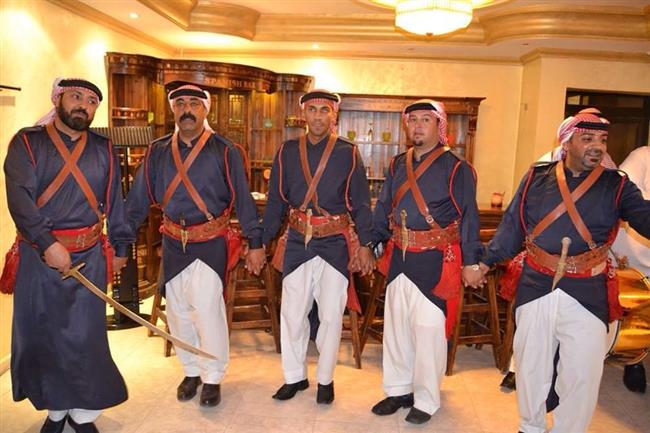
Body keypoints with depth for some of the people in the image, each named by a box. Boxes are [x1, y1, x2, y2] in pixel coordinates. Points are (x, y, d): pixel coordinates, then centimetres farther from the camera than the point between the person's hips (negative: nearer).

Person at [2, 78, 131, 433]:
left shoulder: (103, 149, 9)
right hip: (38, 256, -1)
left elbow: (115, 203, 12)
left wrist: (119, 247, 11)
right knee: (40, 335, 9)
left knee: (85, 337, 5)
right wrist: (48, 244, -21)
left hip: (90, 256, 1)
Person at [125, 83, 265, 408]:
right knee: (178, 312, 12)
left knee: (207, 310, -9)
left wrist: (255, 243, -4)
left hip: (210, 244, -4)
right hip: (173, 244, 4)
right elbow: (138, 200, 8)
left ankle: (212, 377, 13)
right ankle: (191, 371, 32)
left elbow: (242, 199, -3)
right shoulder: (157, 152, 6)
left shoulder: (224, 151, -4)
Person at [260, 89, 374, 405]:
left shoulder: (348, 153, -2)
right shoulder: (287, 152, 4)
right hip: (297, 242, 2)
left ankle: (325, 379, 26)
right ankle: (295, 376, 28)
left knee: (331, 314, 5)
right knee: (292, 312, 8)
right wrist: (261, 243, 5)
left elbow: (361, 203, 1)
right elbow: (276, 201, 7)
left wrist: (364, 245, -5)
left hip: (336, 243, -2)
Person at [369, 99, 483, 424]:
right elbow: (383, 209, 14)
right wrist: (369, 246, 10)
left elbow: (468, 217, -6)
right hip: (398, 257, 6)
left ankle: (426, 401, 20)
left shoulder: (456, 168, -5)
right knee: (395, 326, 14)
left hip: (435, 262, -5)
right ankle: (399, 390, 32)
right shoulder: (397, 165, 10)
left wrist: (470, 262, -9)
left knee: (429, 330, 1)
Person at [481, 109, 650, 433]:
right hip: (535, 286, 1)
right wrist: (486, 262, 8)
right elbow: (512, 225, 8)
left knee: (583, 373, 5)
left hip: (588, 292, -1)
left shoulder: (616, 185, 2)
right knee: (530, 364, 14)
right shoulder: (536, 177, 4)